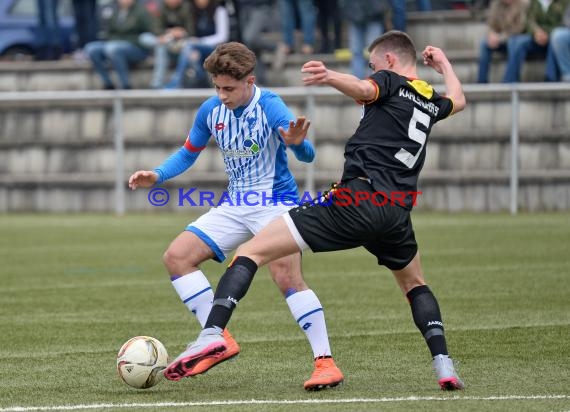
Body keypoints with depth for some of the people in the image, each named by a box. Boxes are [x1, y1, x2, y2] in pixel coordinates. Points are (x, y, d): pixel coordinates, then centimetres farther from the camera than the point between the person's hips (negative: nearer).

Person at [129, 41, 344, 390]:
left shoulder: (269, 106, -18)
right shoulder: (211, 110, 0)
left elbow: (307, 156, -24)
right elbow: (189, 153, 14)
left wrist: (297, 142, -48)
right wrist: (157, 176, -3)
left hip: (276, 202, -7)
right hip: (235, 207, 7)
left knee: (287, 276, -26)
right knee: (177, 256, -4)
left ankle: (326, 362, -22)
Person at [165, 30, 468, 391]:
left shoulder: (392, 82, 7)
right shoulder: (432, 102, 25)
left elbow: (364, 90, -19)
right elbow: (458, 100, 51)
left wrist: (329, 76, -38)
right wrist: (444, 64, 67)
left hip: (357, 200, -6)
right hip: (397, 212, 6)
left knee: (251, 251, -6)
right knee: (416, 286, 34)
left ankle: (212, 334, -25)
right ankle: (444, 366, 16)